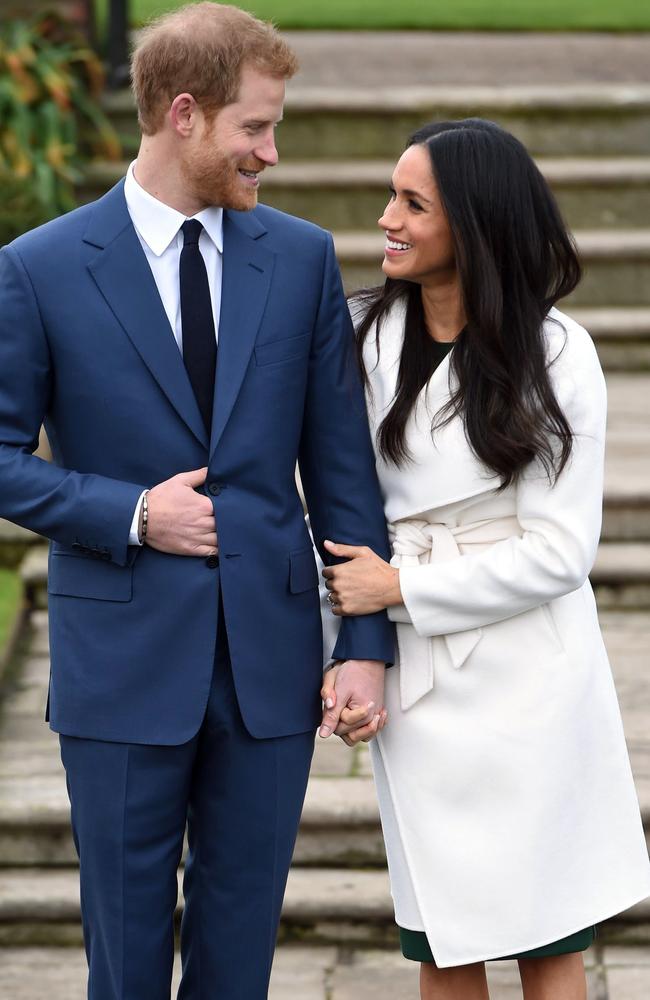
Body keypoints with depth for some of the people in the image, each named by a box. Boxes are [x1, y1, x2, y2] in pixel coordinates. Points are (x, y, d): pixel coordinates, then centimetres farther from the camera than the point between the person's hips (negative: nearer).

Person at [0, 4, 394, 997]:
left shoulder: (303, 258, 3)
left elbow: (341, 460, 3)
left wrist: (368, 642, -2)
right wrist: (130, 513, -15)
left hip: (270, 652, 2)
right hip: (125, 658, -2)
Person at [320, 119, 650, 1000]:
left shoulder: (553, 353, -9)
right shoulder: (366, 332, 2)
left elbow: (559, 552, -11)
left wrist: (401, 588, -11)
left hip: (524, 675, -3)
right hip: (415, 678, 4)